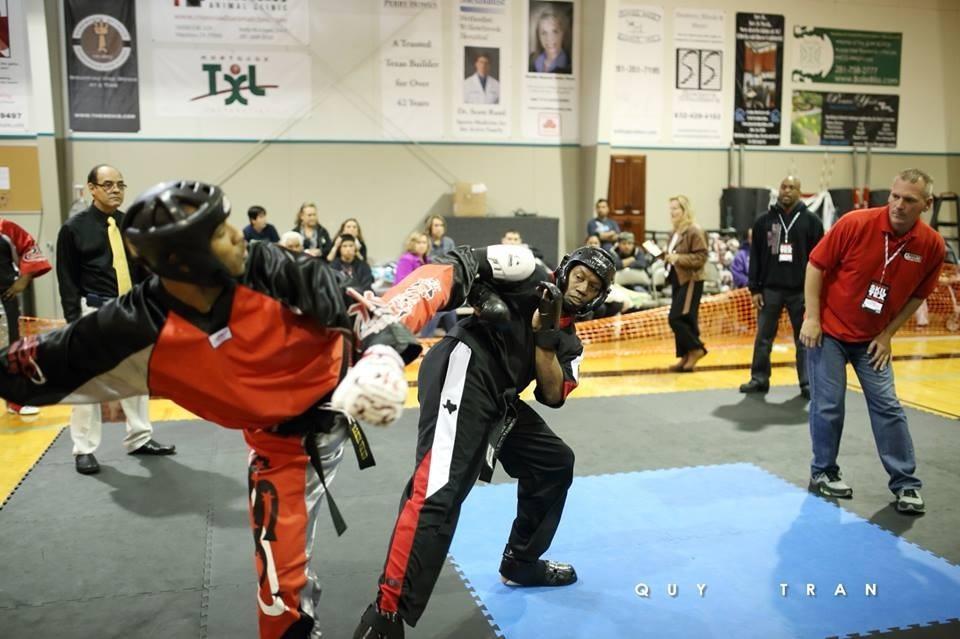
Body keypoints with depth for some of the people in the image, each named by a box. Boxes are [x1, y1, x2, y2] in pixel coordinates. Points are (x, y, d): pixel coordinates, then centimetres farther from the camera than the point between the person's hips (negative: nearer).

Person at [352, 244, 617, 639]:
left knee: (555, 463, 19)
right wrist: (481, 291, -17)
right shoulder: (530, 273, 9)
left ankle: (520, 562, 32)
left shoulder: (568, 342, 25)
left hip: (498, 400, 9)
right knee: (441, 488, -25)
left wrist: (545, 334, -2)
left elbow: (553, 395, 7)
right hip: (464, 368, -9)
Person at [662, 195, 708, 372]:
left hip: (690, 281, -8)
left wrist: (678, 258, -23)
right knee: (683, 320, 9)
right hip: (678, 281, 8)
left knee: (676, 318, -14)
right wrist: (666, 256, 4)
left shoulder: (694, 231, -12)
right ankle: (686, 357, 15)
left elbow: (701, 257, -17)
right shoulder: (676, 232, 14)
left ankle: (696, 349, 1)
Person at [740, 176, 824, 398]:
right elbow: (755, 257, 5)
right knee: (763, 337, 7)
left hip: (801, 290, -1)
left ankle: (807, 383, 13)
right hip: (770, 289, 1)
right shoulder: (764, 220, 5)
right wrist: (754, 289, 0)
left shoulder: (811, 221, 2)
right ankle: (759, 379, 17)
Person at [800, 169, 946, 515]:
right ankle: (823, 472, 18)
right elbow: (816, 265, -12)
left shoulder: (932, 246, -10)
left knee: (887, 407, 5)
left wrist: (887, 335, -1)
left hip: (873, 339, 3)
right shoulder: (855, 223, -19)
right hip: (828, 330, -3)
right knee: (828, 405, 0)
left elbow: (917, 294, 4)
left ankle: (906, 483, 15)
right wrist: (811, 318, -14)